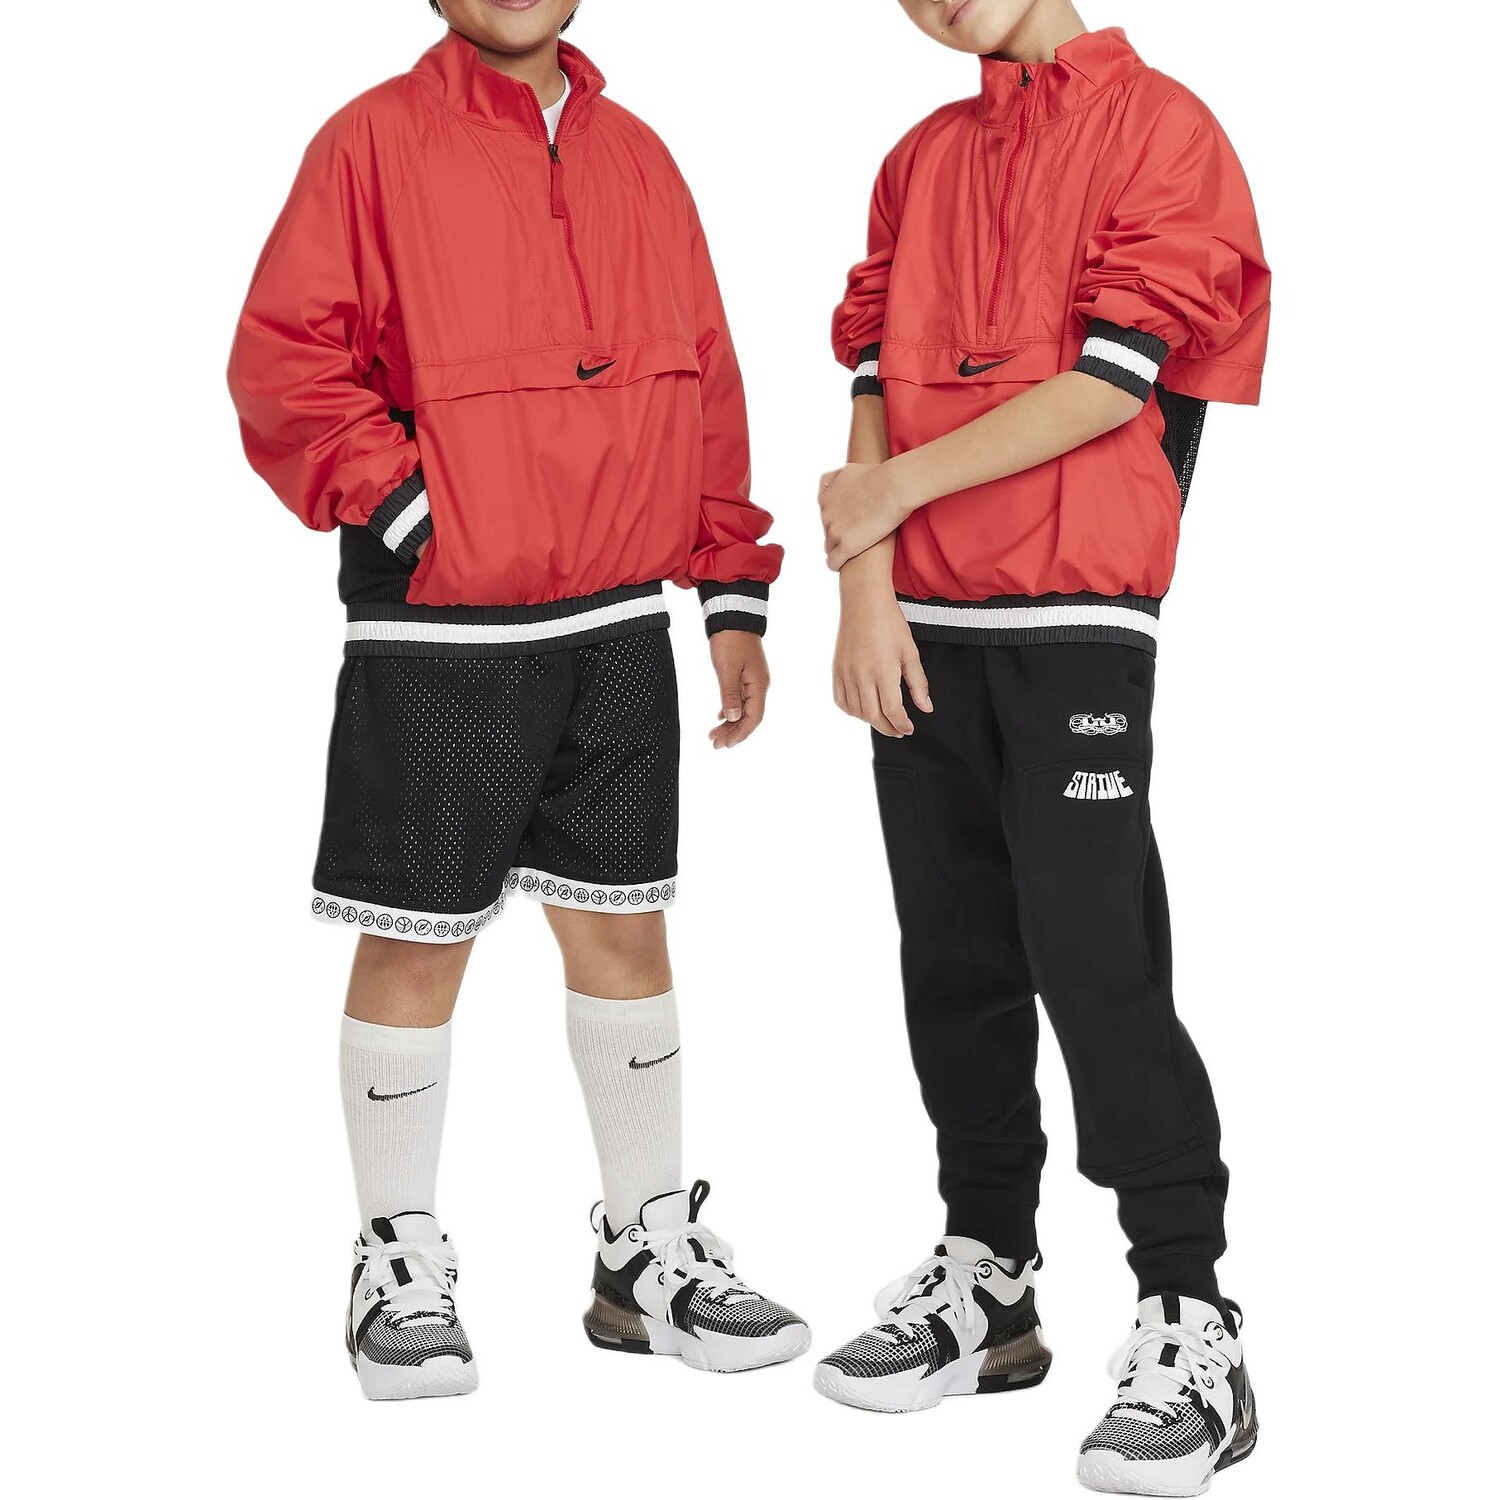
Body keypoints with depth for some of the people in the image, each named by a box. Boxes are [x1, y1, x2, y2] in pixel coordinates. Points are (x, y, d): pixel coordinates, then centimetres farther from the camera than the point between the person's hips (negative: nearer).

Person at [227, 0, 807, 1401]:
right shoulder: (375, 142, -3)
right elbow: (283, 366, -8)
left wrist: (734, 598, 11)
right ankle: (399, 1267, 19)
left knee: (625, 930, 11)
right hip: (436, 641, -5)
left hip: (619, 632, 5)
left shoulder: (636, 157, 12)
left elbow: (704, 383, 14)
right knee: (416, 946, 4)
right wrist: (398, 509, -15)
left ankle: (650, 1249, 24)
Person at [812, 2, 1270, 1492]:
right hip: (922, 628, 6)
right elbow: (879, 395, 10)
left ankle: (1189, 1329, -4)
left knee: (1093, 956, -11)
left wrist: (894, 490, -8)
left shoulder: (1160, 125, -3)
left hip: (1076, 622, -6)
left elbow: (1113, 383, -11)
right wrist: (866, 597, -2)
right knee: (955, 963, 10)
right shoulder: (922, 161, 16)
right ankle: (986, 1277, 22)